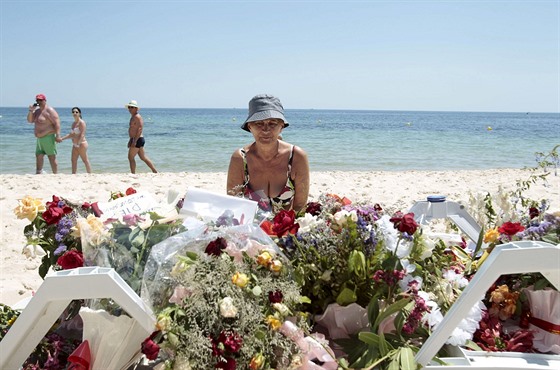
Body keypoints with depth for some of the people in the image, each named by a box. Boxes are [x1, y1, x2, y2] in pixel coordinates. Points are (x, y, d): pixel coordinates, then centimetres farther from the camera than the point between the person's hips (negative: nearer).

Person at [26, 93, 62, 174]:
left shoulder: (49, 110, -10)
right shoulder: (37, 110, 16)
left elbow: (57, 123, -18)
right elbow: (30, 120, 14)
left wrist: (58, 135, -26)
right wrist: (31, 111, -2)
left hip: (48, 137, -9)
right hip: (39, 138, 9)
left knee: (52, 157, -7)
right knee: (38, 155, 13)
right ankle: (39, 172, 23)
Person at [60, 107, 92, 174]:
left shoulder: (81, 122, -12)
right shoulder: (73, 123, 15)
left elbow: (82, 135, -19)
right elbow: (71, 135, 21)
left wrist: (78, 143, -26)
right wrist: (62, 138, 14)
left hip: (81, 144, -9)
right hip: (75, 145, 9)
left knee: (85, 160, -5)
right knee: (73, 160, 8)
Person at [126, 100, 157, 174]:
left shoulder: (137, 117, -14)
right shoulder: (133, 117, 19)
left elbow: (140, 129, -23)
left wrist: (134, 141, -26)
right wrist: (130, 140, 25)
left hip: (137, 140, -10)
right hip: (136, 140, 10)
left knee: (131, 157, -6)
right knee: (144, 158, 13)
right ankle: (155, 172, 15)